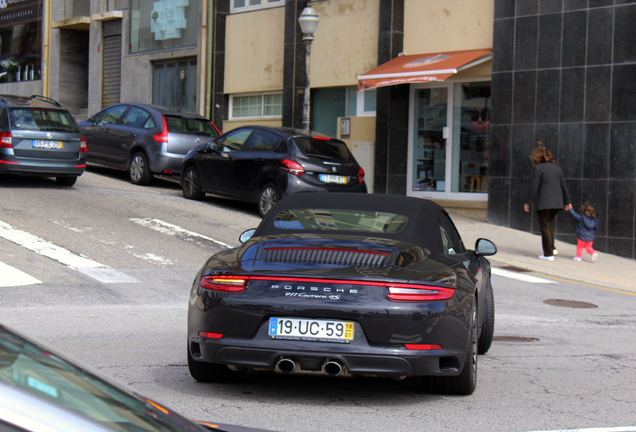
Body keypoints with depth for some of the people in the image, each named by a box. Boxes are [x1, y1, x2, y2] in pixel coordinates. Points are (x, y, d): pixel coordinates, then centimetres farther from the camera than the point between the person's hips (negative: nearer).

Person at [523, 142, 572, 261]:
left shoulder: (538, 168, -6)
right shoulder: (557, 168, 12)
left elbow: (534, 187, -9)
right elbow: (563, 186, 13)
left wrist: (528, 202, -3)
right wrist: (567, 202, 21)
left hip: (544, 202, -6)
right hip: (557, 202, 6)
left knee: (545, 227, 1)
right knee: (549, 225, 22)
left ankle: (548, 254, 1)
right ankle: (552, 248, 13)